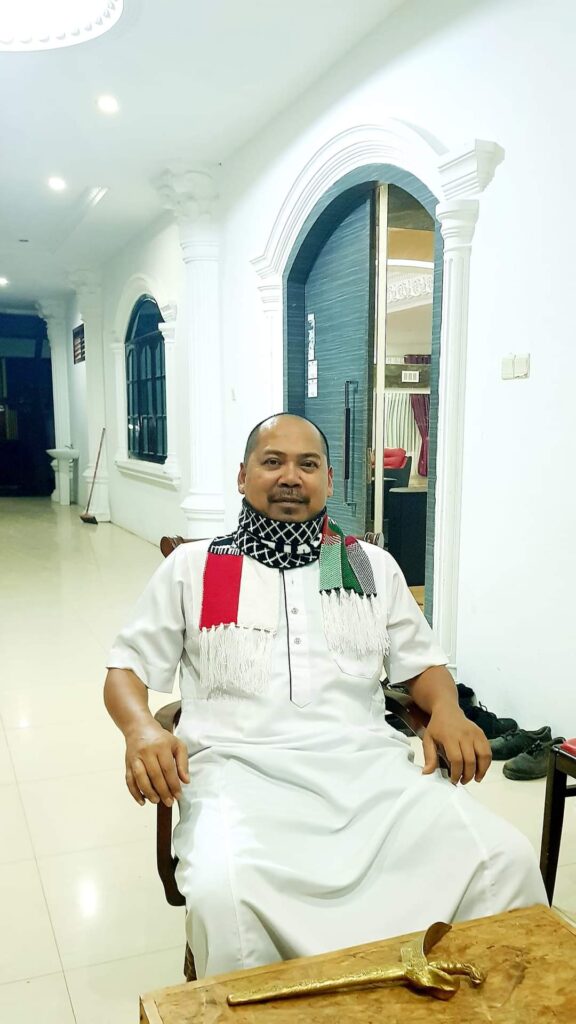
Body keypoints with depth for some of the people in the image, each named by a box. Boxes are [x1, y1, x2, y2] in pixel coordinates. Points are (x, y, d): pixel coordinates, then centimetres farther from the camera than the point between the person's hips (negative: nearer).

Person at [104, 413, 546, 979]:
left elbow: (421, 661, 24)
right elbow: (126, 666, 14)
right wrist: (141, 729, -9)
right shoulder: (192, 567, 13)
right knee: (220, 893, -34)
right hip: (241, 766, -1)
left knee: (508, 860, -21)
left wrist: (447, 710, 0)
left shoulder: (373, 566, 18)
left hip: (366, 761, 2)